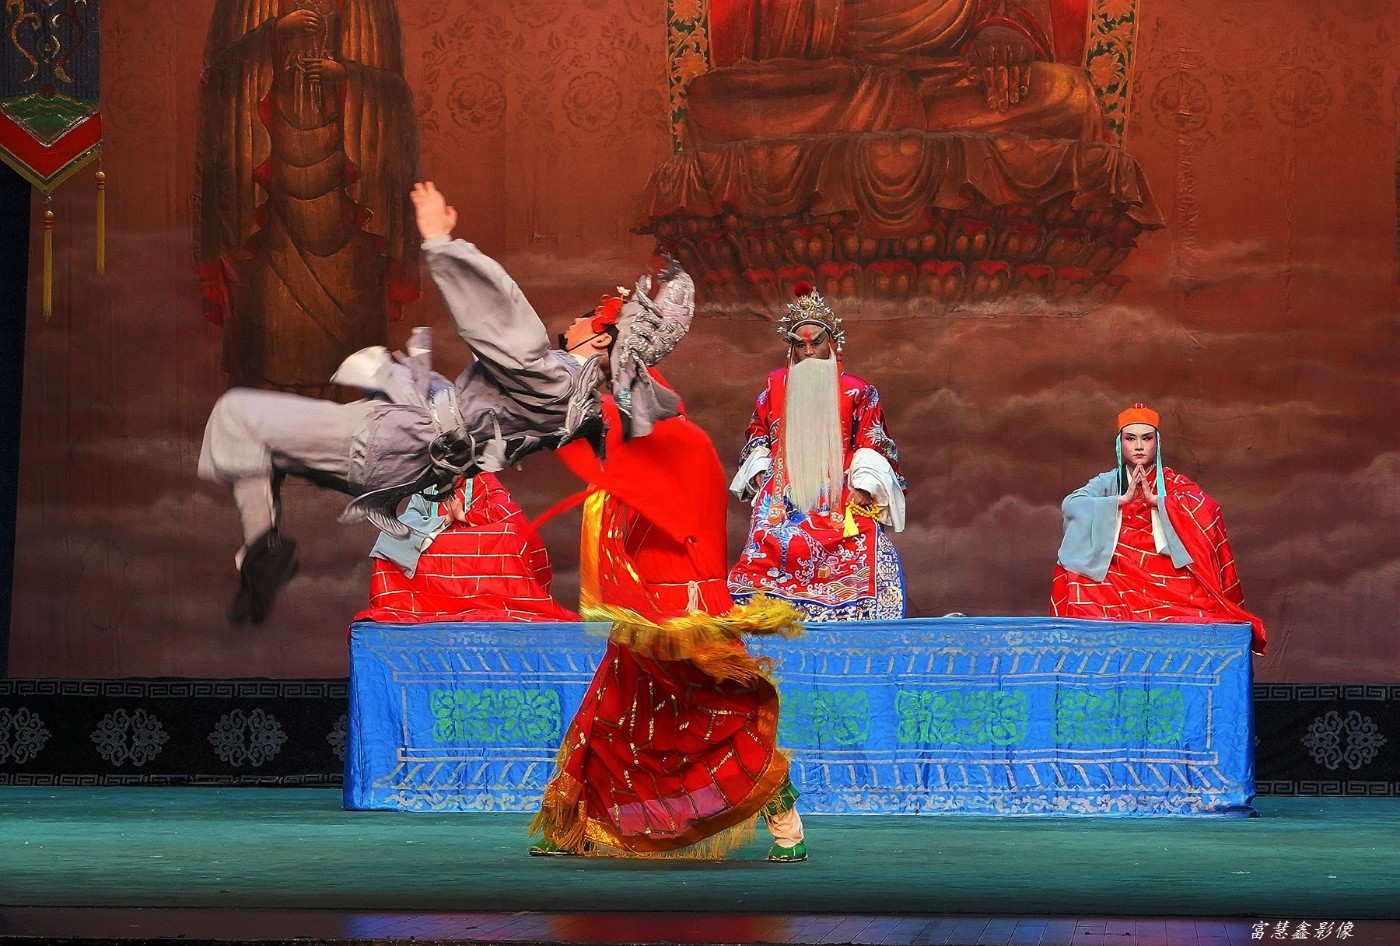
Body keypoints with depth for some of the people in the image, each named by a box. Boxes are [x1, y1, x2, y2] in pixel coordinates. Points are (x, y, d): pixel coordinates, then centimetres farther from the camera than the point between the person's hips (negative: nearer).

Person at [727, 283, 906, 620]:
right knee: (772, 543, -20)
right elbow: (758, 432, 21)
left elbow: (871, 445, 4)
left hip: (839, 501, -1)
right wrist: (760, 471, 7)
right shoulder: (776, 384, 13)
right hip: (782, 499, 1)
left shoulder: (856, 391, 5)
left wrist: (863, 487, -8)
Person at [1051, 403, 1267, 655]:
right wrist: (1123, 499, -17)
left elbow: (1207, 509, -14)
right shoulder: (1108, 482, 9)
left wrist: (1155, 499, -18)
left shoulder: (1173, 483, 6)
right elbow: (1070, 505, -11)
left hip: (1165, 575, -2)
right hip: (1117, 575, 2)